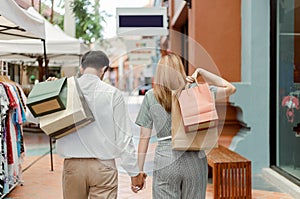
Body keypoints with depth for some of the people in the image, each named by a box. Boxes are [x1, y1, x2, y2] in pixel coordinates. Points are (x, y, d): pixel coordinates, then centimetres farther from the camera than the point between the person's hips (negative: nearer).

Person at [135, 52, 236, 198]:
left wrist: (139, 170, 5)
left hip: (165, 162, -1)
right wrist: (200, 72, 8)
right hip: (195, 161, 1)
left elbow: (144, 137, 0)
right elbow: (230, 88, 11)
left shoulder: (150, 96, 1)